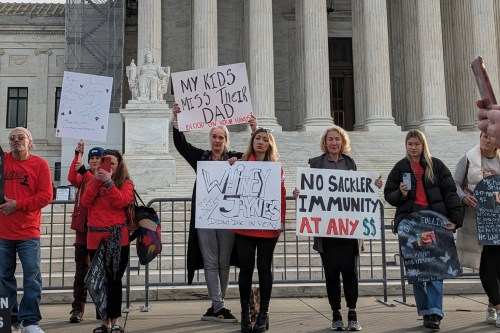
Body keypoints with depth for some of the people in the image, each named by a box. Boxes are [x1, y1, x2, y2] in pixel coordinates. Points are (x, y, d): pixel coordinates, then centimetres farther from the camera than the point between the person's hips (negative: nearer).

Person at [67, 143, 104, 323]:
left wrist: (84, 171, -26)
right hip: (83, 227, 2)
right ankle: (77, 308, 5)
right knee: (81, 269, 2)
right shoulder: (82, 176, 12)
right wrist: (77, 155, -19)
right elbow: (72, 179, -12)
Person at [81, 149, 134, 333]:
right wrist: (96, 180, -9)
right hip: (95, 237, 3)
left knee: (114, 279, 0)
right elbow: (85, 202, -2)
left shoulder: (125, 183, 5)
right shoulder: (93, 182, 14)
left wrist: (108, 182, -15)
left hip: (117, 237, -3)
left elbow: (121, 202, -14)